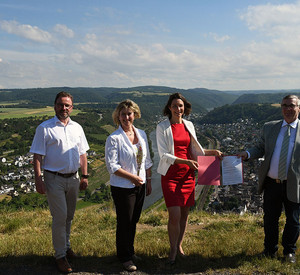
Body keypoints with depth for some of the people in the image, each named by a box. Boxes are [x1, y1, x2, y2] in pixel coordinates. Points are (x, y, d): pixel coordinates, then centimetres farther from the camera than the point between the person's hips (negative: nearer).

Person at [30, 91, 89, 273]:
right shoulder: (45, 128, -6)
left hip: (73, 178, 5)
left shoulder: (77, 128, 9)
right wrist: (39, 180, -14)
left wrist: (85, 176, 9)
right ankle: (60, 255, 10)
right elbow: (37, 156, -8)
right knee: (60, 217, -4)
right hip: (54, 178, -5)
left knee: (69, 216, 16)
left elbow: (82, 154, 14)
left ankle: (66, 246, 35)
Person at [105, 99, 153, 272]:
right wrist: (133, 177, -15)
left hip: (140, 186, 6)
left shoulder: (141, 134, 5)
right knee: (125, 222, 5)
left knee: (134, 221, 16)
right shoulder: (114, 139, -14)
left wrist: (148, 182, 12)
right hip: (123, 188, -5)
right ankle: (125, 257, 23)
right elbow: (112, 166, -16)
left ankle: (130, 252, 35)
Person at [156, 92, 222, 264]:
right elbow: (164, 155, -10)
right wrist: (186, 161, -20)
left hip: (188, 174, 4)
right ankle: (173, 250, 13)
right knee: (175, 216, -8)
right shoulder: (162, 127, -5)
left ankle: (179, 246, 30)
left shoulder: (189, 125, 10)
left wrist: (214, 152, 7)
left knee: (185, 213, 10)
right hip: (171, 174, -4)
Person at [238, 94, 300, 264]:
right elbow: (260, 148, 13)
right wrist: (247, 154, -8)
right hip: (271, 183, 2)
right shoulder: (270, 127, 7)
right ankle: (270, 250, 36)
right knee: (270, 219, 15)